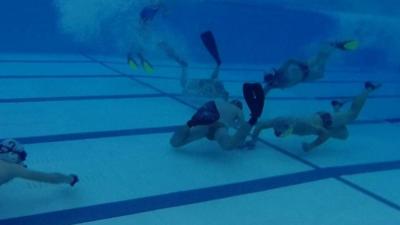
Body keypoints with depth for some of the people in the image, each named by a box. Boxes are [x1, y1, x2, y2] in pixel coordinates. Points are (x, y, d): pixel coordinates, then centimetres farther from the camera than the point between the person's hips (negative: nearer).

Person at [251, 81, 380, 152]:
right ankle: (336, 107, 47)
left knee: (352, 114, 22)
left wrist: (312, 146, -43)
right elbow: (259, 125, -20)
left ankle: (368, 89, 36)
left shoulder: (303, 125, -46)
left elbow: (326, 133, -39)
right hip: (317, 117, 5)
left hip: (327, 120, -5)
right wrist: (253, 140, -32)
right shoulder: (279, 121, -31)